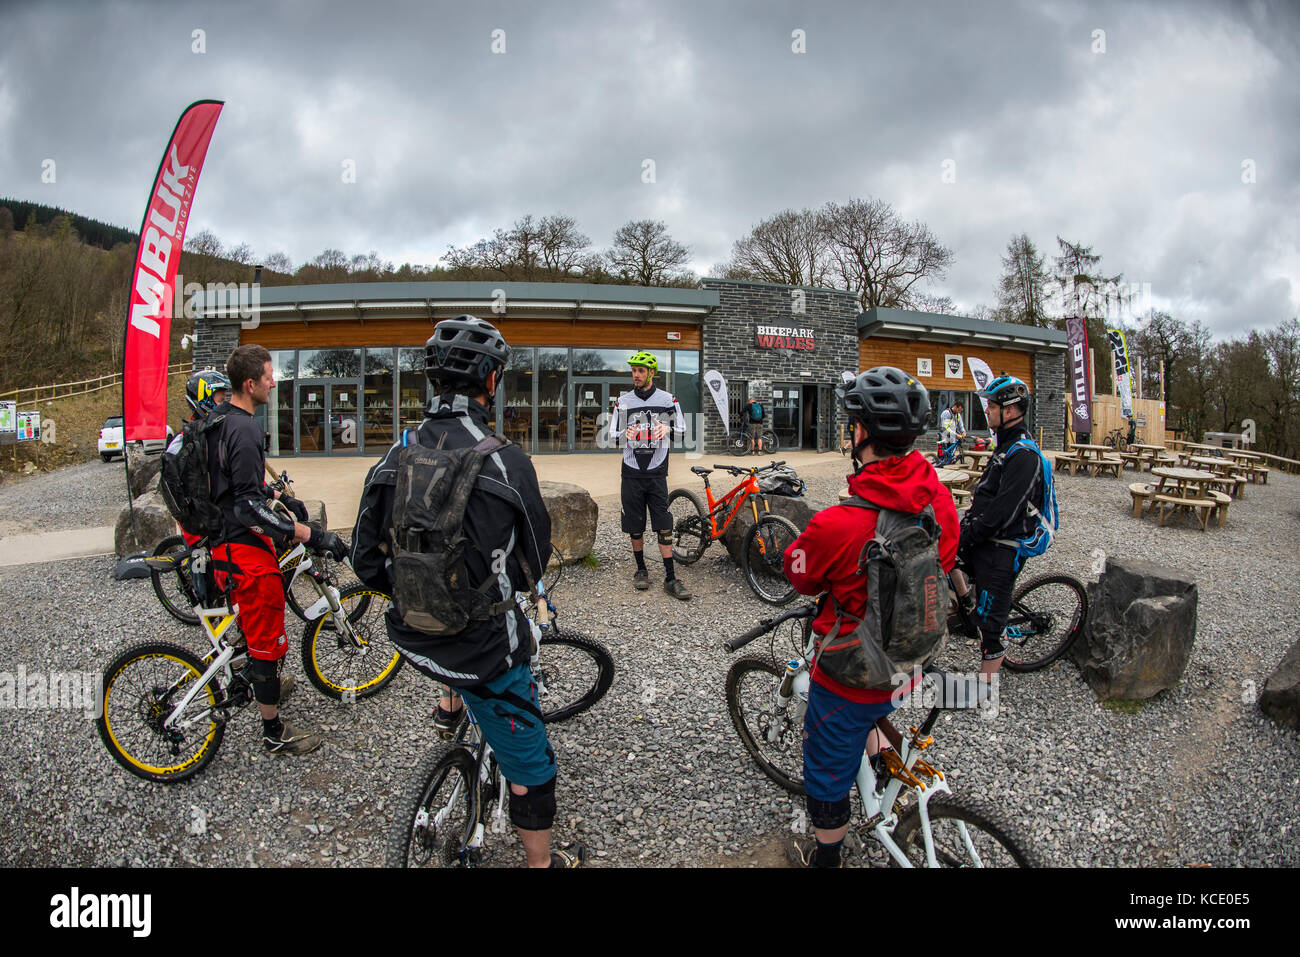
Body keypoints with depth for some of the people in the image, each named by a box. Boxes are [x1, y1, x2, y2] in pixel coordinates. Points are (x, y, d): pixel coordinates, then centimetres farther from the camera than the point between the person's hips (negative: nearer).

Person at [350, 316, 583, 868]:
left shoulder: (394, 458, -7)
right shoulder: (507, 462, -20)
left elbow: (366, 564, 1)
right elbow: (536, 560, -5)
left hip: (412, 636, 5)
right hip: (485, 647, -5)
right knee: (528, 759, 15)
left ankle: (451, 704, 48)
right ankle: (543, 861, 32)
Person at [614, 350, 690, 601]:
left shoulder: (667, 400, 3)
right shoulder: (623, 401, 5)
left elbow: (682, 429, 10)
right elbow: (613, 434, 7)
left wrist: (667, 429, -12)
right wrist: (625, 434, -16)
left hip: (657, 472, -1)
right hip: (632, 472, 1)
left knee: (663, 526, -3)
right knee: (635, 525, 7)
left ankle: (670, 578, 2)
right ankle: (641, 569, 24)